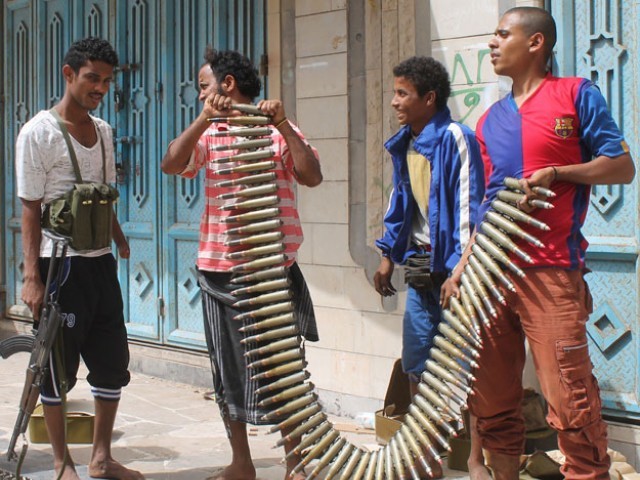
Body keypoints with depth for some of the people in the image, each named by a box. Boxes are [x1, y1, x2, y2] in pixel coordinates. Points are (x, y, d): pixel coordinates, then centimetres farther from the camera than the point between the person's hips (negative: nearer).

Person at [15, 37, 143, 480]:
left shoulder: (103, 131, 11)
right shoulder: (39, 133, -9)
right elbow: (31, 209, -11)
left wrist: (120, 239, 12)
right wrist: (32, 277, -15)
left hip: (101, 262, 7)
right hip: (60, 263, -7)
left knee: (114, 363, 9)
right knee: (58, 367, 2)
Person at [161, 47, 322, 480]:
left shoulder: (278, 132, 1)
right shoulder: (209, 135, 10)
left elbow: (312, 177, -13)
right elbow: (171, 165, -7)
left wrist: (283, 125, -19)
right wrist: (204, 120, -18)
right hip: (219, 268, 4)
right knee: (227, 368, 10)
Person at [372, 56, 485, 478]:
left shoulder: (455, 139, -12)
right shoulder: (403, 145, 11)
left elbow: (468, 205, -15)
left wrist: (460, 270, -19)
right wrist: (388, 257, 16)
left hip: (452, 268, -8)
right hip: (419, 269, 8)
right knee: (418, 370, 10)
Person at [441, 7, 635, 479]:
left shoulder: (576, 94, 2)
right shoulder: (491, 120, 18)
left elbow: (622, 167, -1)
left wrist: (554, 173, -13)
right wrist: (462, 266, 15)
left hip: (550, 269, -6)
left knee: (570, 397, -10)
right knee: (492, 398, 9)